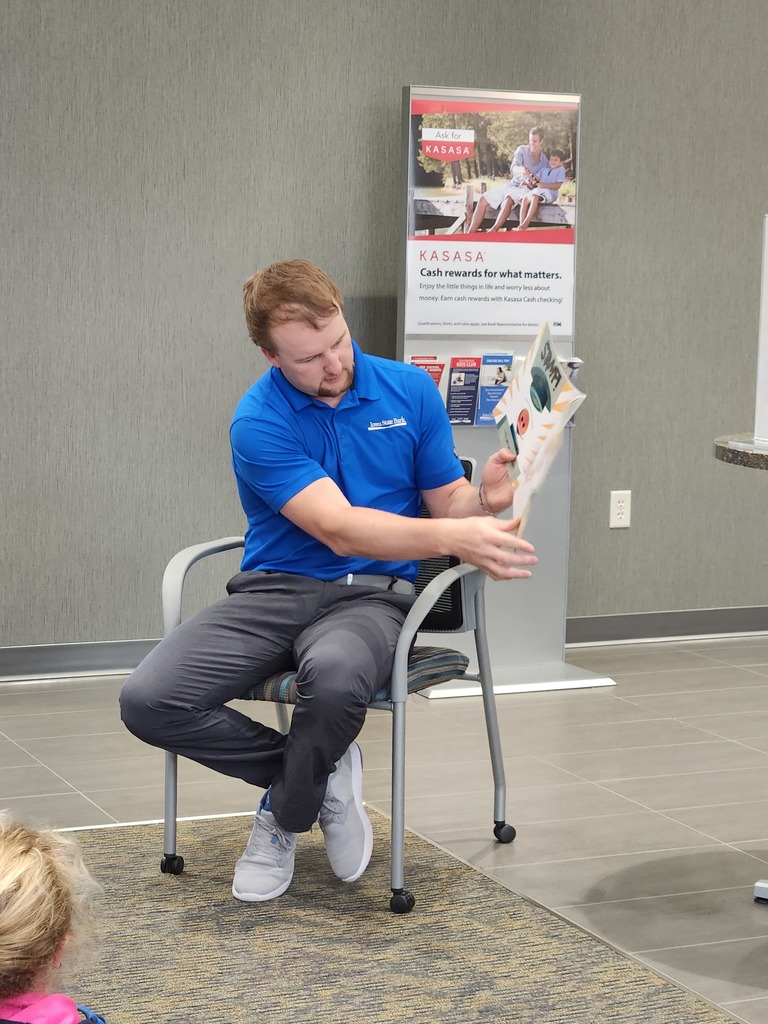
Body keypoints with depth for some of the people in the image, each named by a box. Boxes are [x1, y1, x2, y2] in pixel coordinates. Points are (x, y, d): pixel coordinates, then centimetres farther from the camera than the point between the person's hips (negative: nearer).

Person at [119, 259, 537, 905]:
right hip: (276, 588, 1)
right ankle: (326, 772, -3)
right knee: (149, 700, -23)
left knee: (334, 676, -39)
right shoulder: (259, 420, -9)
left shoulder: (411, 391, 3)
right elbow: (338, 527, -20)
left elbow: (447, 500, 10)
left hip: (373, 593, 0)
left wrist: (484, 500, -16)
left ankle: (284, 819, -5)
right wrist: (453, 538, -33)